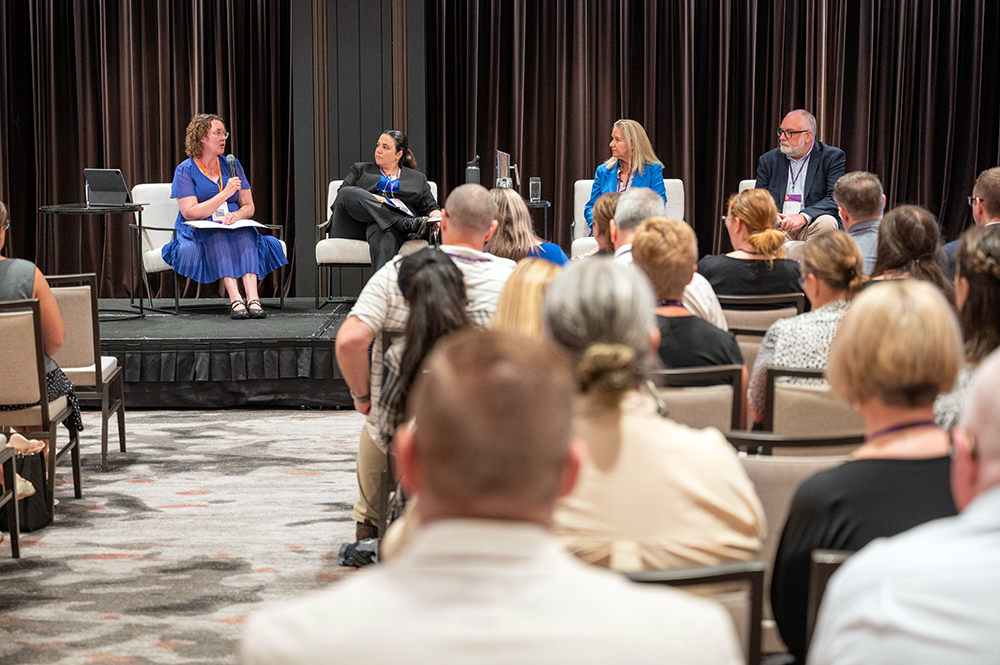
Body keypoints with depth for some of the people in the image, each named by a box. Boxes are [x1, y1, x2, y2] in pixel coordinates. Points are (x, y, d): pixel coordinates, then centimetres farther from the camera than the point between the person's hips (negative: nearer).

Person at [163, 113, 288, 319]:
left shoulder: (232, 166, 13)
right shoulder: (185, 170, -1)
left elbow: (249, 207, 10)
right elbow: (190, 213, -12)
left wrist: (236, 215, -15)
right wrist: (225, 193, -18)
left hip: (234, 228, 3)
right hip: (198, 232, -3)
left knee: (245, 234, -31)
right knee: (217, 237, -36)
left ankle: (253, 298, -47)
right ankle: (235, 300, -48)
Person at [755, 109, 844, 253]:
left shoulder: (833, 157, 5)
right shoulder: (768, 160, 17)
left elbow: (835, 198, -7)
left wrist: (803, 217, -23)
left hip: (811, 227, -1)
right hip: (778, 227, 1)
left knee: (827, 222, -35)